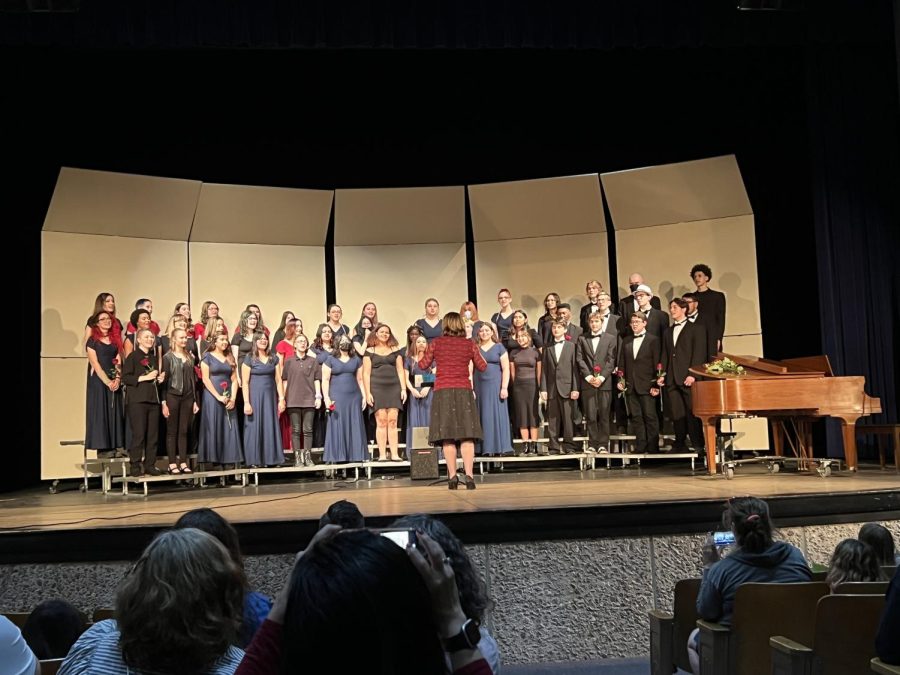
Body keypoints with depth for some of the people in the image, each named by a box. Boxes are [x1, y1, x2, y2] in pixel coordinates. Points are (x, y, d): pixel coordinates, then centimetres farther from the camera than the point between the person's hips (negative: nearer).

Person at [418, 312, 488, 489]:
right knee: (466, 436, -1)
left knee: (448, 437, 0)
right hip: (464, 391, 0)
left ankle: (452, 477, -1)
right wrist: (477, 352, 29)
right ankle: (469, 476, -10)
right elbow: (482, 366, 12)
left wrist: (425, 353, 27)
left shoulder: (436, 343, 2)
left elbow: (423, 365, 8)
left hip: (443, 392, 0)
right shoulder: (469, 344, 4)